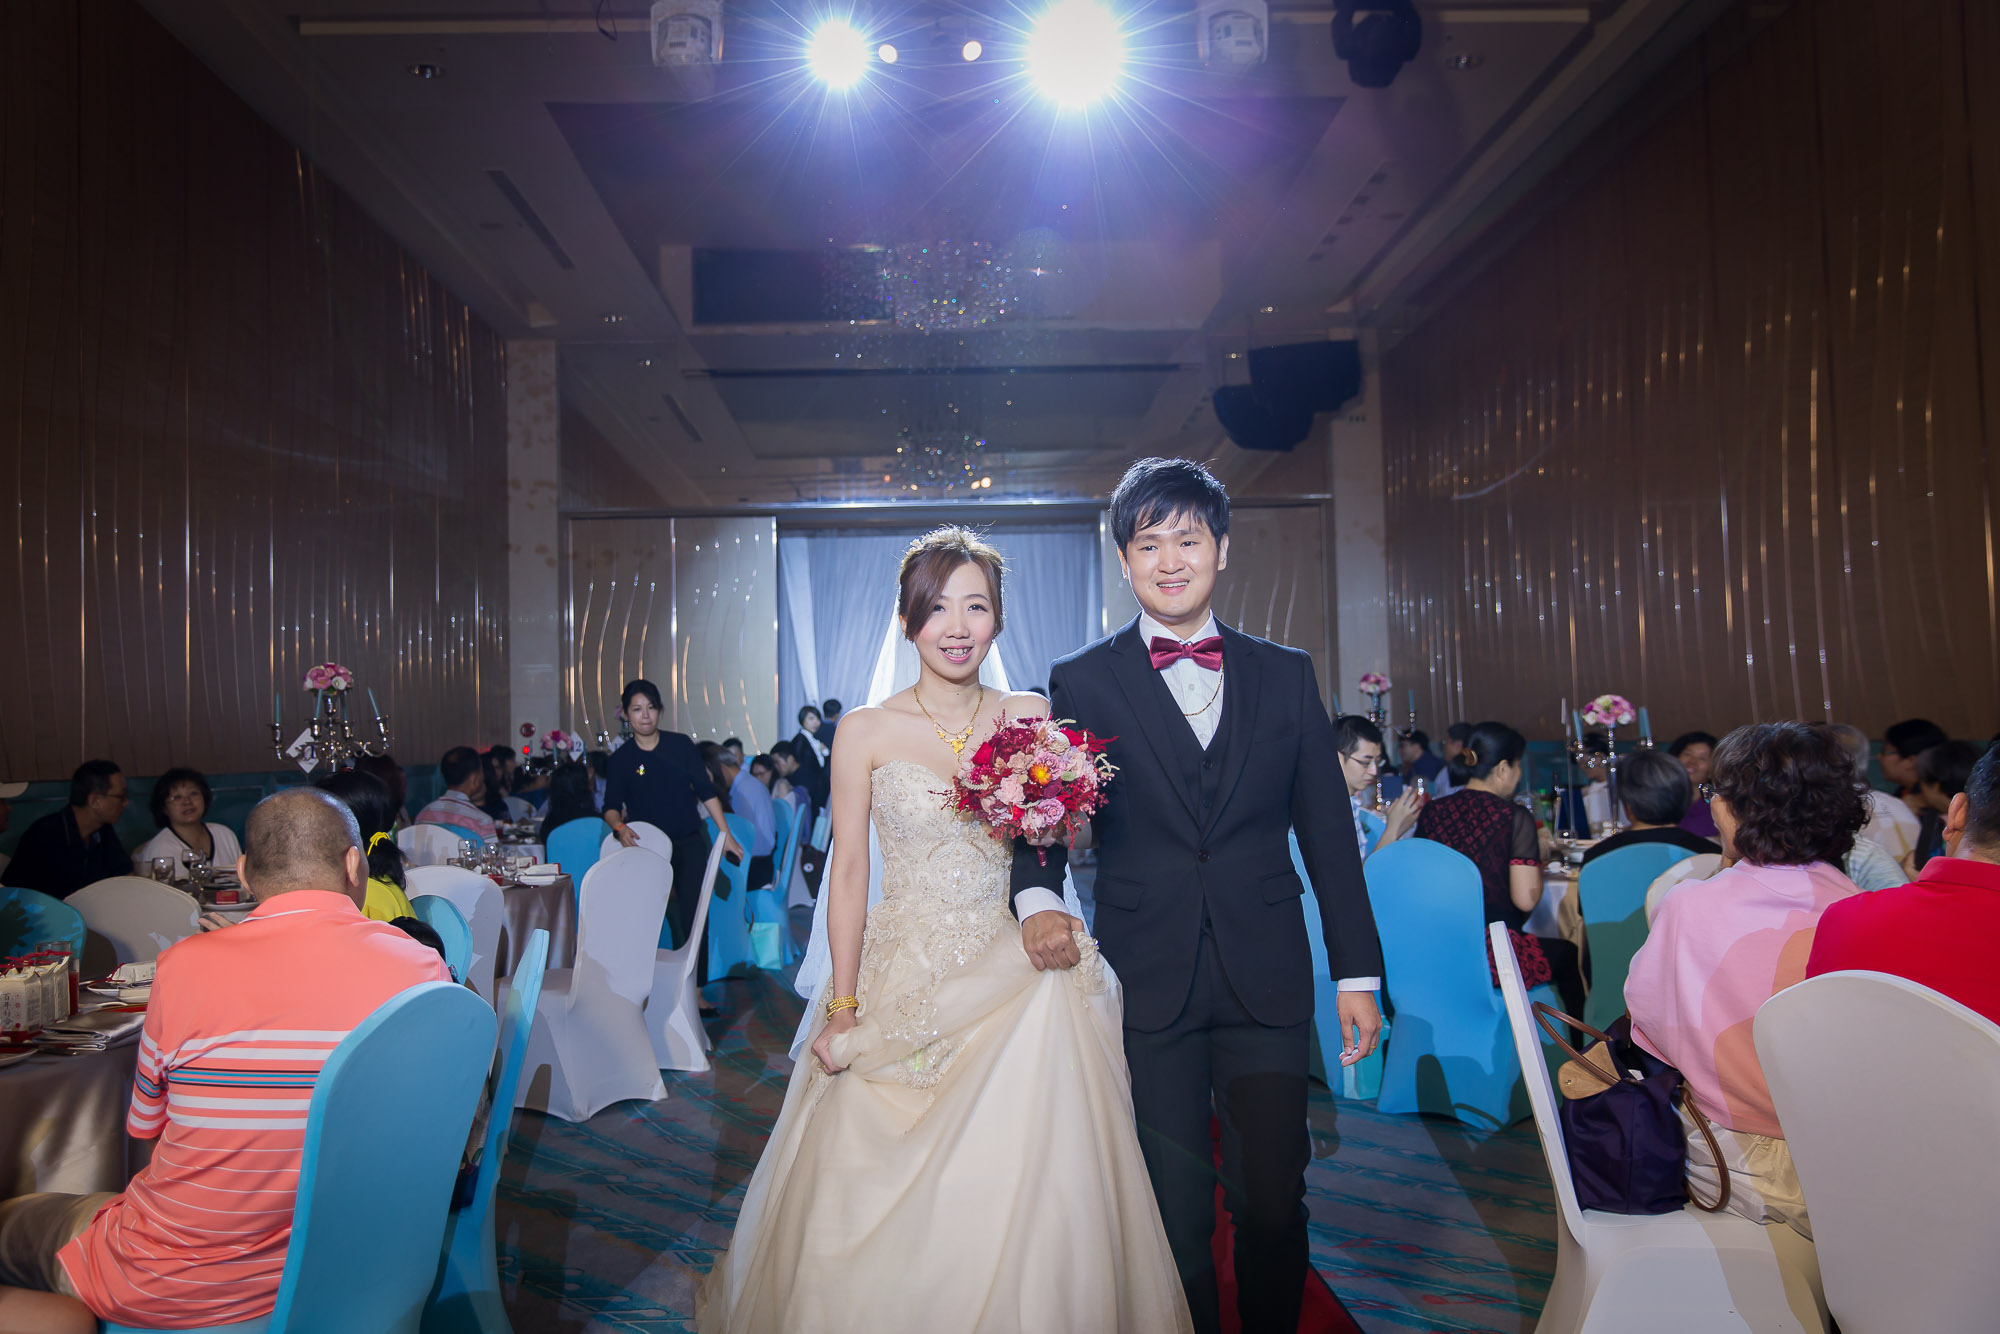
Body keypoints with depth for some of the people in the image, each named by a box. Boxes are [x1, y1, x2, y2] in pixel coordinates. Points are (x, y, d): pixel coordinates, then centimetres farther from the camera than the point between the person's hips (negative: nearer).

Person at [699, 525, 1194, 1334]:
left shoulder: (1031, 717, 2)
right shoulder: (867, 733, -3)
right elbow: (847, 872, -1)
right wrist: (842, 1008, -5)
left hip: (1013, 977, 2)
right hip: (902, 984, -1)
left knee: (1020, 1186, -3)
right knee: (875, 1200, 2)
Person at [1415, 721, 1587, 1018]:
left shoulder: (1431, 812, 1)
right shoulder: (1514, 817, -12)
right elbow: (1526, 899, -14)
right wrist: (1537, 857, 4)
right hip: (1491, 959, -5)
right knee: (1567, 953, 25)